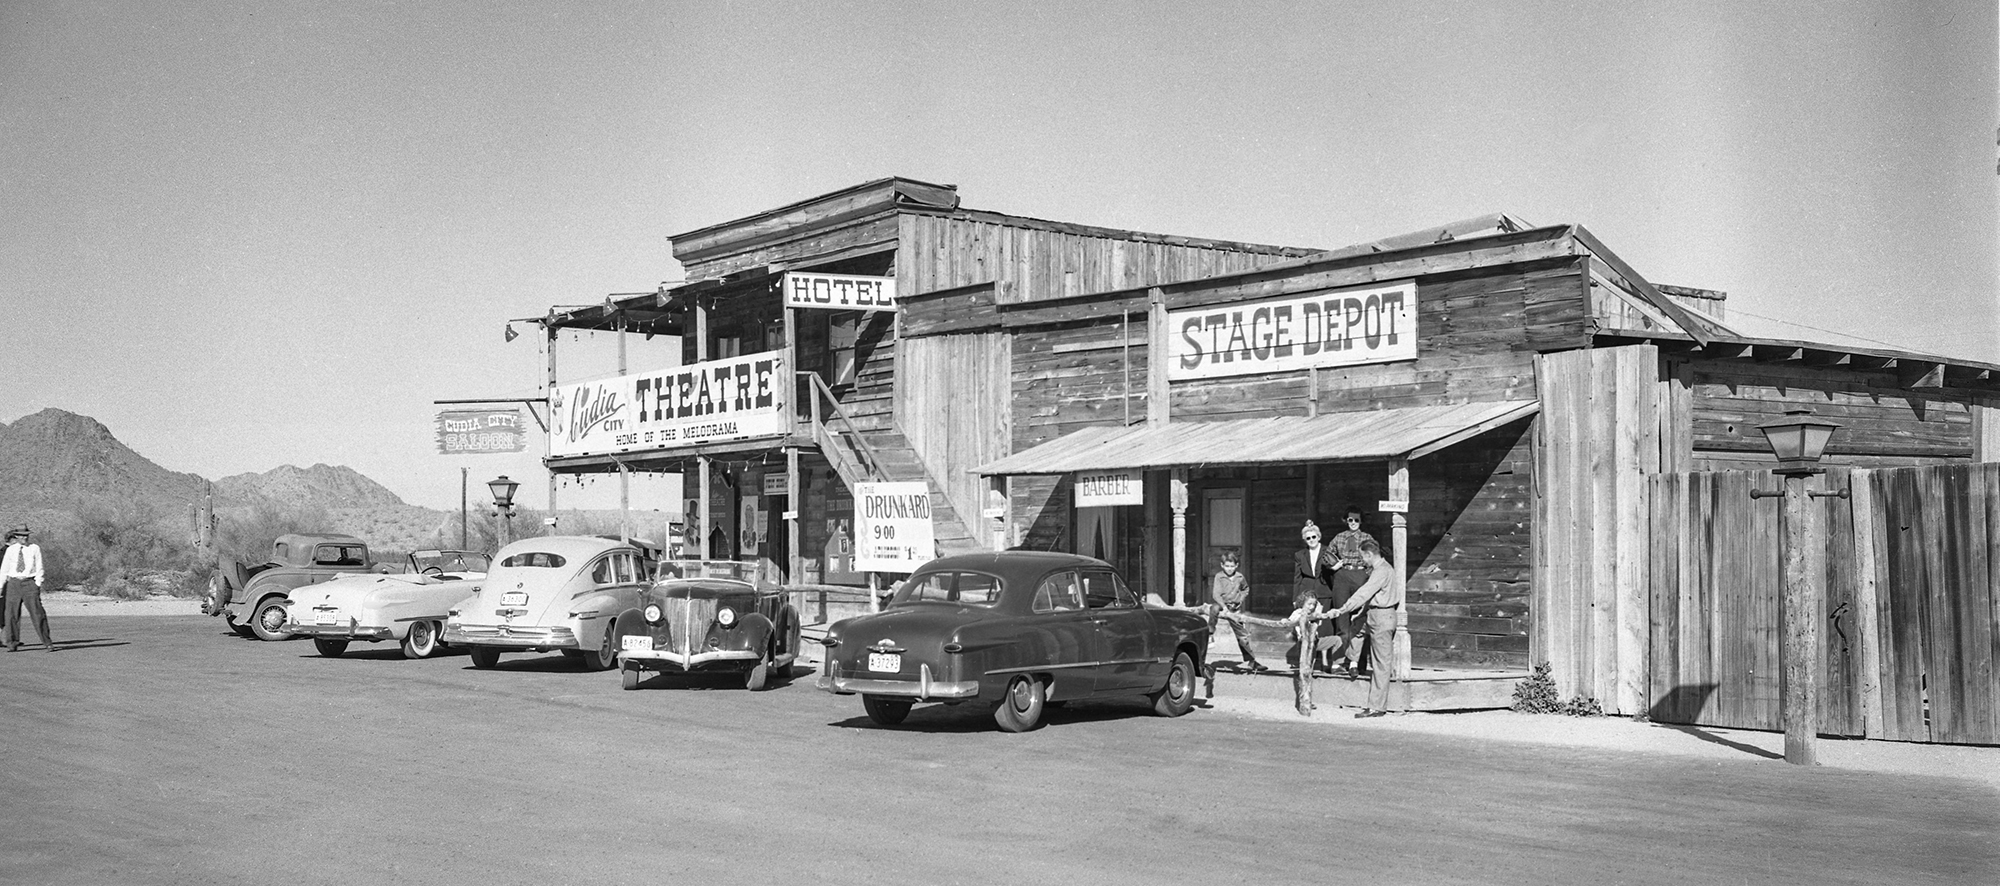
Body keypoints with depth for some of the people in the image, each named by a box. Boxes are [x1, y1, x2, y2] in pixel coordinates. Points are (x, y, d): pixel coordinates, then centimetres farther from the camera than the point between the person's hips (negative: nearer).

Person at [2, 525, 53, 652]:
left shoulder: (35, 549, 3)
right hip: (14, 583, 2)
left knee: (37, 613, -7)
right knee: (12, 614, 3)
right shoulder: (10, 550, 8)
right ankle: (12, 644, 13)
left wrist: (38, 585, -5)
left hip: (30, 582, -2)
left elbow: (39, 568, 4)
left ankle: (47, 643, -6)